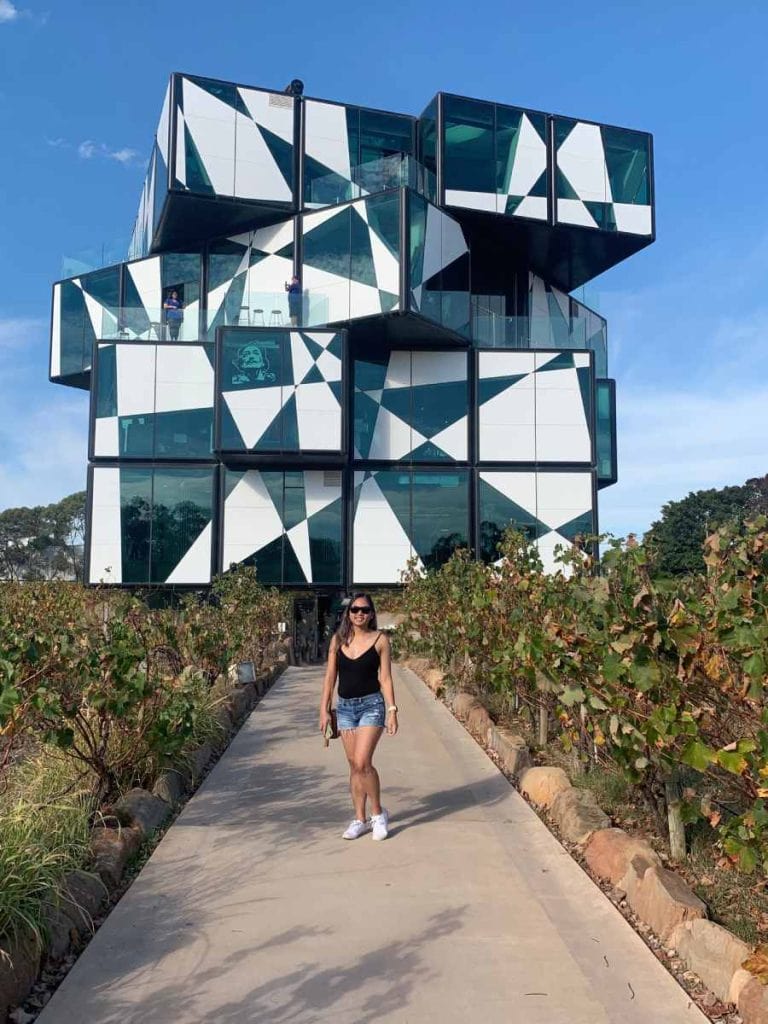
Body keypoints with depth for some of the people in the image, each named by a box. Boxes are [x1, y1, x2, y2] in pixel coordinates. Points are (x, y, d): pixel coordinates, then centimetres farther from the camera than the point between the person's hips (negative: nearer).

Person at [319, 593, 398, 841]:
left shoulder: (380, 640, -4)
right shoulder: (338, 639, 4)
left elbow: (385, 678, -3)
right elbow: (330, 676, 7)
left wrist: (392, 710, -8)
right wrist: (324, 709, 4)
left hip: (371, 705, -4)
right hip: (345, 707, 4)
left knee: (362, 762, -14)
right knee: (354, 765, 9)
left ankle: (378, 813, 7)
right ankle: (360, 820, 19)